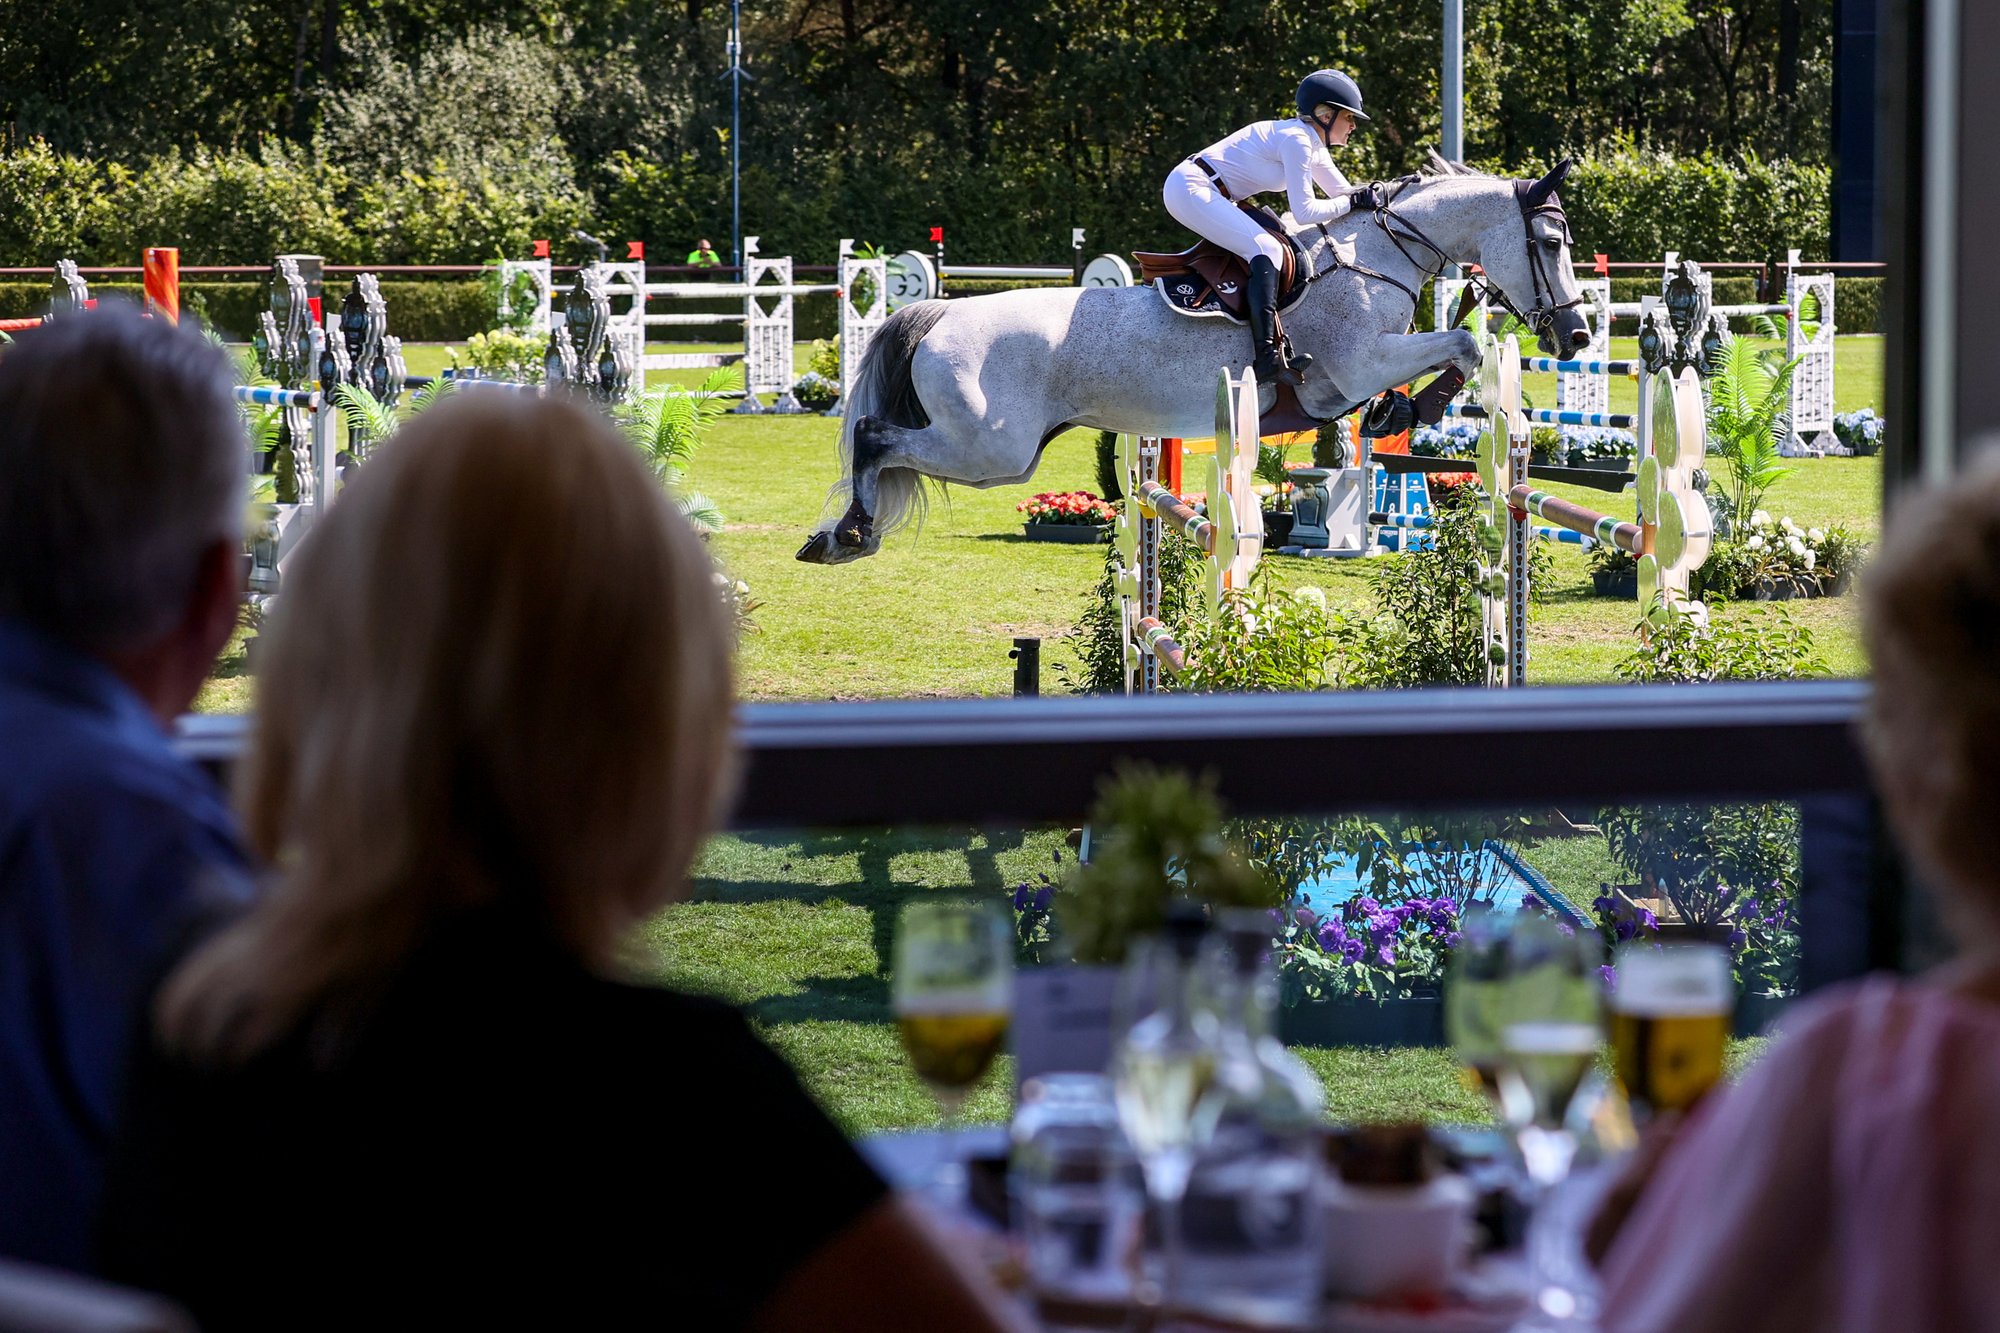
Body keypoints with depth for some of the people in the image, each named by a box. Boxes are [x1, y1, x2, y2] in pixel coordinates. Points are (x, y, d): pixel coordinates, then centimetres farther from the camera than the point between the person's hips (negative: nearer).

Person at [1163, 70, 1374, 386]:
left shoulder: (1312, 145, 15)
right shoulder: (1296, 139, -14)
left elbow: (1345, 192, 20)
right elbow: (1304, 212, -19)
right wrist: (1351, 202, -10)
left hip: (1197, 191, 11)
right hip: (1190, 189, -11)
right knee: (1267, 250, -22)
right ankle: (1268, 359, -32)